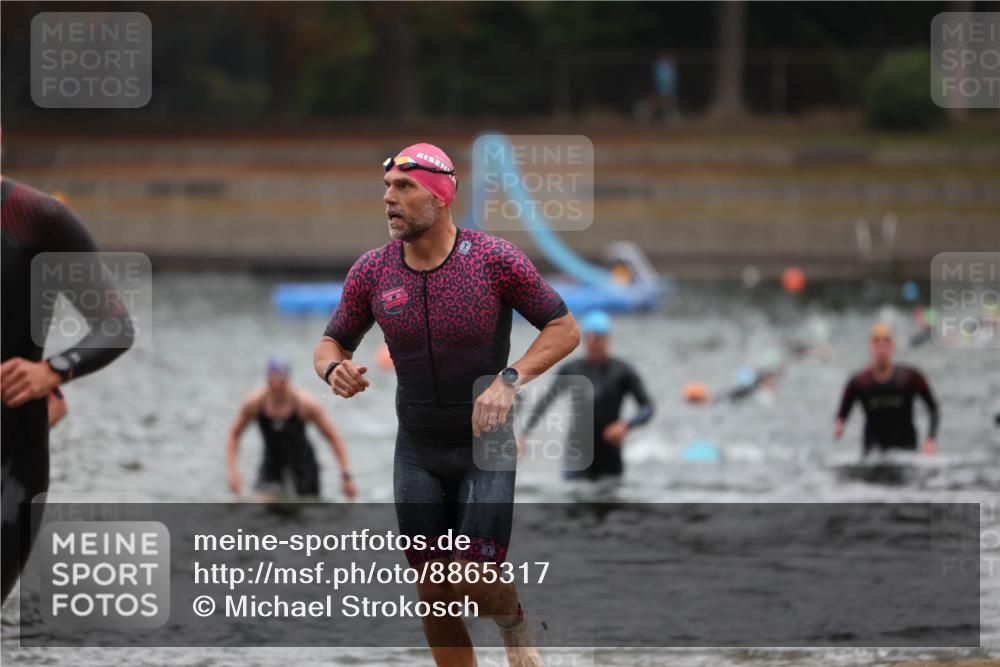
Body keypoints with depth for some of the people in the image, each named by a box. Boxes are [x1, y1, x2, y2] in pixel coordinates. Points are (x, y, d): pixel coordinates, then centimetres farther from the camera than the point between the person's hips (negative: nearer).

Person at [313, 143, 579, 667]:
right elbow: (331, 343, 5)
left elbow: (565, 329, -9)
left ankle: (513, 623, 22)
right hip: (418, 454, 3)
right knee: (434, 596, 4)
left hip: (486, 447, -3)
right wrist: (334, 368, -20)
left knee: (478, 587, -14)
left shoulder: (494, 259, -15)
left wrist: (510, 379, -25)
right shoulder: (372, 271, -6)